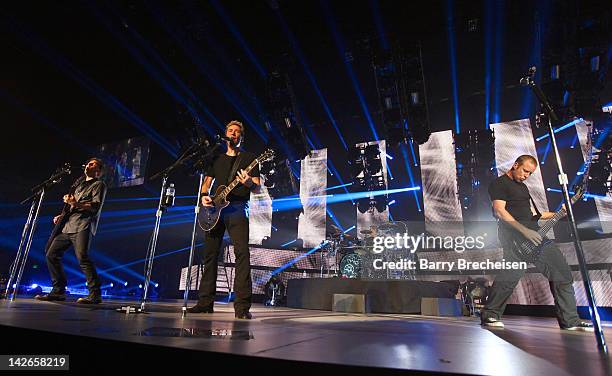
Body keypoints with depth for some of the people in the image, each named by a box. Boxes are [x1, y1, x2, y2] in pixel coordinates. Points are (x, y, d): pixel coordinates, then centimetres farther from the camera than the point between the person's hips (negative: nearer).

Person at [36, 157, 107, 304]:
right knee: (51, 254, 7)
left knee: (82, 257, -21)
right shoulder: (80, 184, 28)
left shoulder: (99, 185, 3)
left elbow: (96, 207, -11)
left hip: (83, 226, -9)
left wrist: (75, 203, -21)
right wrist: (62, 216, 19)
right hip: (68, 226, 9)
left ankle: (95, 294, -21)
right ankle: (58, 291, 16)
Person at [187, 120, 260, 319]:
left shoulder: (248, 158, 9)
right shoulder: (217, 159, 22)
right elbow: (207, 181, 23)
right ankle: (205, 302, 17)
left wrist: (249, 184, -22)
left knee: (242, 253, -15)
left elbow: (258, 188, 1)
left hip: (237, 208, -5)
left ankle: (242, 306, -13)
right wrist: (204, 195, 1)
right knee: (210, 254, 6)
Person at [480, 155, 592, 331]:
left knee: (561, 271, 5)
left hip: (534, 233, 9)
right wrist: (524, 230, -20)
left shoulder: (523, 186, 30)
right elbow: (499, 211, -13)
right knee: (513, 271, -25)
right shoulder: (499, 183, 0)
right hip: (513, 232, -9)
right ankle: (490, 315, -15)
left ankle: (570, 320, 16)